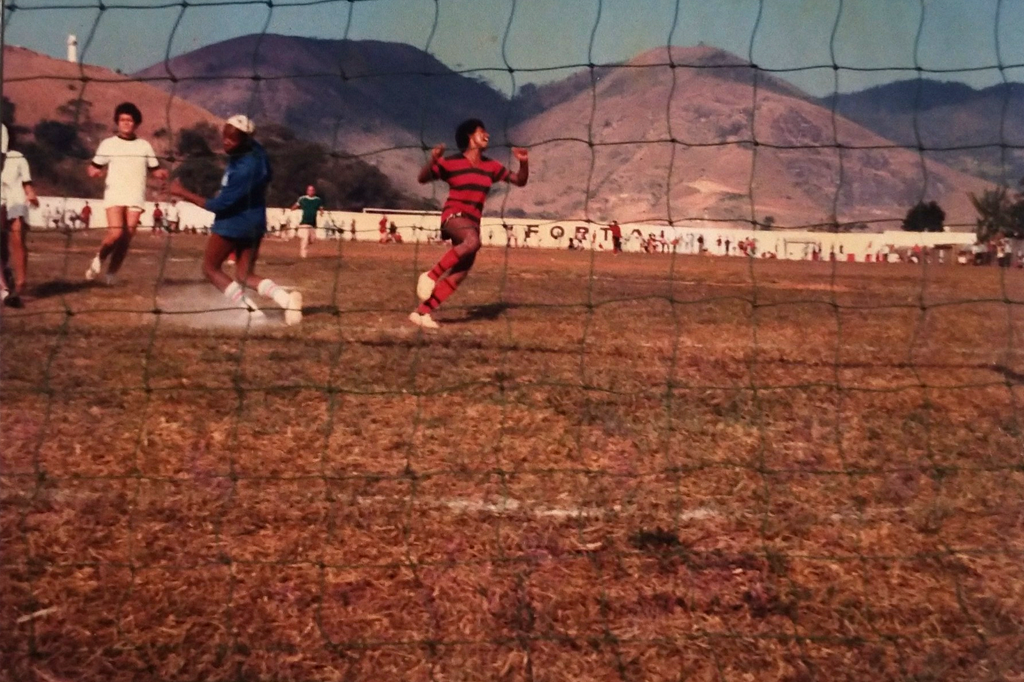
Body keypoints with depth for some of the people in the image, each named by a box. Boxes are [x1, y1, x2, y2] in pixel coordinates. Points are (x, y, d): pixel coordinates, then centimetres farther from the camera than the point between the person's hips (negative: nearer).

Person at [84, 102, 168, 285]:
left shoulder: (144, 146, 11)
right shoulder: (108, 144, 6)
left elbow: (155, 170, 13)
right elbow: (94, 167, 8)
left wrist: (162, 173, -10)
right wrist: (94, 171, -15)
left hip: (135, 198, 2)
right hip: (114, 196, -2)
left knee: (126, 239, -2)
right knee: (115, 233, -18)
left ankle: (111, 273, 11)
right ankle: (99, 258, 10)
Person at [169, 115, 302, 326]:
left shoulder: (244, 171, -31)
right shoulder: (256, 150, -5)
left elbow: (219, 205, -25)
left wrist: (183, 193, -19)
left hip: (233, 224, -9)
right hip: (255, 223, 9)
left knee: (211, 268, 11)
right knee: (245, 276, 14)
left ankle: (250, 309, -6)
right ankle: (285, 298, -10)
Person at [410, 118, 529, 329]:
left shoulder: (491, 166, 12)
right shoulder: (451, 162, -3)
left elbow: (519, 181, 17)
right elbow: (422, 179, -3)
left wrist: (524, 163, -2)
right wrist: (432, 161, -21)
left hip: (472, 222, 6)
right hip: (453, 216, -6)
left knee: (459, 274, -2)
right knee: (473, 241, -38)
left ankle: (421, 312, 4)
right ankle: (430, 275, -25)